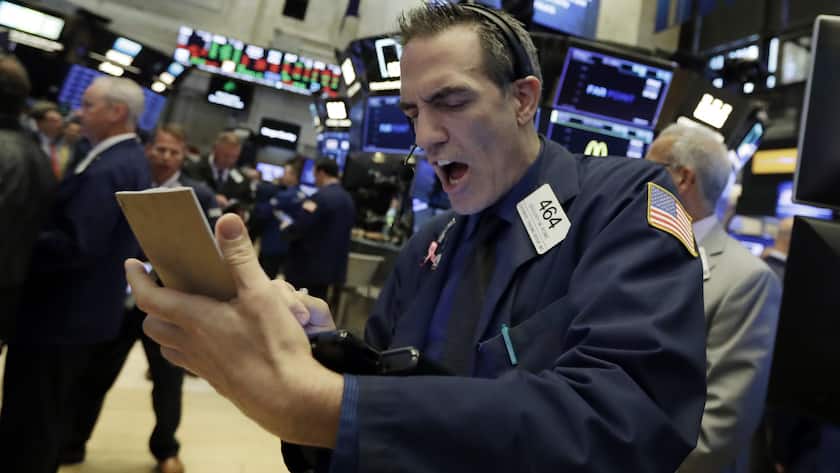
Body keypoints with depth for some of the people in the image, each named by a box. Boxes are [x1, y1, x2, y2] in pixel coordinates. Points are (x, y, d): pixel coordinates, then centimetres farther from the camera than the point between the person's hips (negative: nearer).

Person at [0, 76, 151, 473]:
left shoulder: (107, 169, -22)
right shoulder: (131, 160, 11)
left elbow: (75, 246, -29)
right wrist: (34, 232, 7)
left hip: (58, 315, -10)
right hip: (85, 311, 10)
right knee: (49, 421, 23)